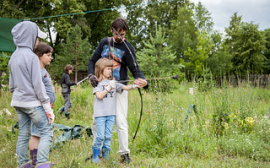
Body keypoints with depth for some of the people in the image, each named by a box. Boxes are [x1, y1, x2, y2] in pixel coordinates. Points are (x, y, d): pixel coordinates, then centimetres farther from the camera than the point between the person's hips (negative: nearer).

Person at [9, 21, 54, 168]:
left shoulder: (13, 56, 11)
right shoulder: (31, 57, -14)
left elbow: (11, 84, 16)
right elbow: (37, 85, -14)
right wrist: (47, 107, -10)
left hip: (18, 102, 8)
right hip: (32, 102, -8)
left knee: (23, 134, 12)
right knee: (46, 132, -2)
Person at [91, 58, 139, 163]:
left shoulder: (114, 83, 11)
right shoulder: (97, 83, 0)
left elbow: (125, 87, 0)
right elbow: (99, 96, -12)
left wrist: (133, 86, -19)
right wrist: (109, 87, -16)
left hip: (111, 114, 4)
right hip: (100, 114, -4)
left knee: (108, 136, 6)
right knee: (100, 136, -4)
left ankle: (106, 155, 17)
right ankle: (95, 154, 14)